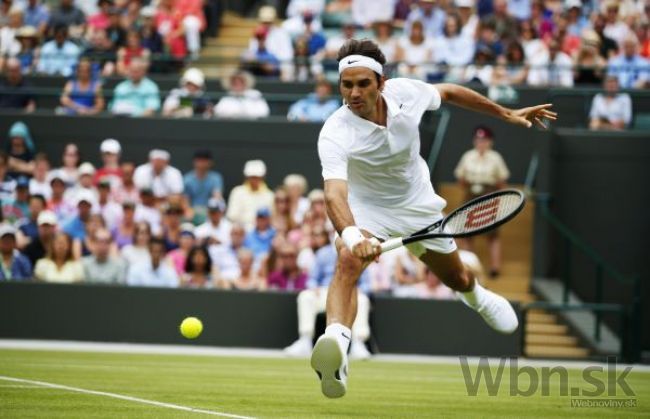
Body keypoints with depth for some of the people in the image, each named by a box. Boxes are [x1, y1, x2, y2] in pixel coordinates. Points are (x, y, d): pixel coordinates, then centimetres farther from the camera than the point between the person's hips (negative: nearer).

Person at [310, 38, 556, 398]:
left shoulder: (405, 92, -23)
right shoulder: (335, 134, -35)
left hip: (418, 204, 4)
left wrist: (507, 114, 9)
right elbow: (334, 195, -49)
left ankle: (476, 296, 61)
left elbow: (448, 93, 0)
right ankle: (335, 343, -55)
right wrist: (352, 236, -69)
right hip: (365, 208, -4)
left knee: (457, 280, 22)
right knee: (348, 260, -36)